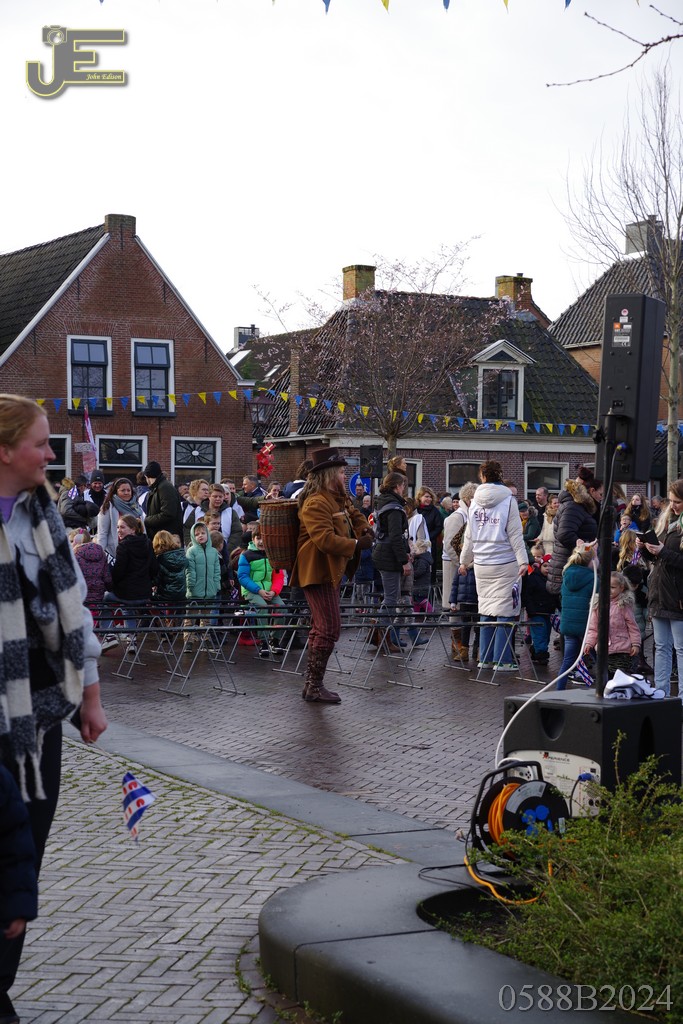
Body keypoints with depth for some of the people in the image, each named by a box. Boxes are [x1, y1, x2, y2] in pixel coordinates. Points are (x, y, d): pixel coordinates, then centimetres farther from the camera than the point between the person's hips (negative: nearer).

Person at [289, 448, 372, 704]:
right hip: (318, 572, -11)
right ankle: (315, 686, -6)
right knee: (329, 628, -12)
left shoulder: (339, 499, 13)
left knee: (321, 628, 15)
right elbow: (324, 539, -28)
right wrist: (356, 545, -25)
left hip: (331, 572, 11)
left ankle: (312, 684, 22)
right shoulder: (316, 503, -19)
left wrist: (365, 530, 4)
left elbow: (355, 515, 26)